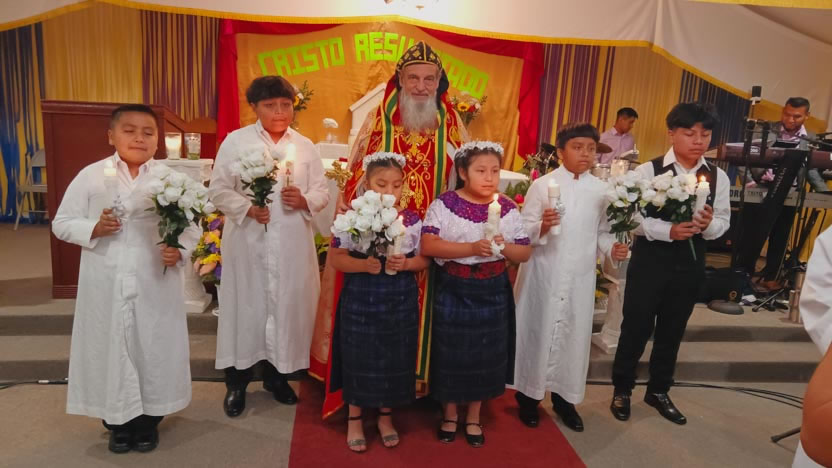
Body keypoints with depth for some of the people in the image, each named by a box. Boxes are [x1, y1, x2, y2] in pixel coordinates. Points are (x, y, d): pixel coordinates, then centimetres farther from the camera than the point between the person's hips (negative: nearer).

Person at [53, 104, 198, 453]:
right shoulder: (91, 175, 1)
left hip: (156, 285, 0)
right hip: (106, 286, 0)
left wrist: (180, 252, -17)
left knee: (154, 348, 8)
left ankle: (148, 421, 28)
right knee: (110, 347, 9)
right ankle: (118, 422, 29)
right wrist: (94, 228, -14)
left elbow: (192, 226, 2)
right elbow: (61, 223, 5)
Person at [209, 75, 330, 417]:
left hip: (293, 244, 2)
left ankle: (276, 374, 26)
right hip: (247, 241, -2)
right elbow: (219, 190, -1)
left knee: (288, 304, 7)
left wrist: (304, 201, -14)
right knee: (245, 305, 3)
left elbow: (322, 192, 7)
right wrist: (247, 208, -17)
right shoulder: (236, 141, 1)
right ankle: (237, 381, 19)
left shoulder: (305, 145, 8)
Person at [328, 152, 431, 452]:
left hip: (399, 303, 2)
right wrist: (364, 264, -23)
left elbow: (425, 260, 3)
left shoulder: (413, 221, -3)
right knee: (359, 359, 9)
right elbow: (336, 258, -7)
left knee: (394, 360, 12)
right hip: (360, 301, -1)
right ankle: (354, 419, 30)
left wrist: (406, 264, -17)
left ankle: (386, 416, 35)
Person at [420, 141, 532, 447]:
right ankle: (450, 414, 33)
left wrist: (504, 247, -19)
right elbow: (428, 246, -19)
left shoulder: (508, 208, 1)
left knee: (485, 355, 13)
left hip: (492, 292, 3)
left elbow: (525, 252, 2)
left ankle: (473, 417, 34)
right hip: (454, 291, -2)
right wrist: (471, 248, -26)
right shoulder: (445, 203, -8)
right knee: (451, 353, 9)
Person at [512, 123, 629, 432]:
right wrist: (542, 226, -26)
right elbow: (524, 231, -7)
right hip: (544, 273, -3)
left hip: (581, 277, 3)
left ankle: (564, 397, 29)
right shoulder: (542, 185, -4)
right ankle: (528, 395, 24)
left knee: (575, 335, 10)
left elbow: (601, 231, 9)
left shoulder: (600, 190, 5)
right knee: (537, 333, 6)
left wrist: (612, 247, -11)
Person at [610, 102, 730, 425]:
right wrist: (669, 230, -25)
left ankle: (658, 391, 35)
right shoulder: (648, 171, -10)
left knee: (672, 331, 16)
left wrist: (709, 225, -17)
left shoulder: (718, 177, 1)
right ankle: (622, 390, 26)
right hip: (650, 260, -4)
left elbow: (723, 221, 5)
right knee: (636, 327, 7)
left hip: (690, 263, 4)